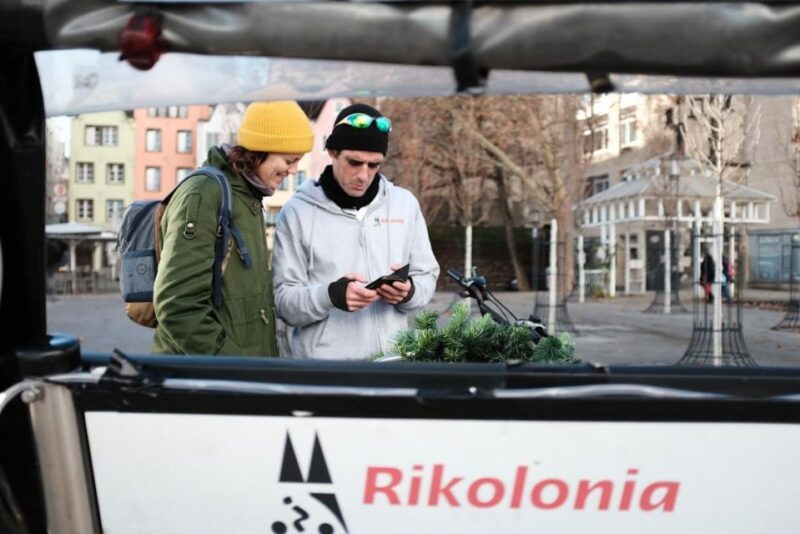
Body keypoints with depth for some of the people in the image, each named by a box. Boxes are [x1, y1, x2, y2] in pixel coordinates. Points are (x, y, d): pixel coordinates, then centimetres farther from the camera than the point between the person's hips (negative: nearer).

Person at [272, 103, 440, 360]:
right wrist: (331, 295, -24)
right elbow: (284, 301, -6)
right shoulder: (298, 211, -4)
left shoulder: (405, 203, 5)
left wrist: (408, 291, -12)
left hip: (392, 358, 3)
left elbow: (427, 276, 10)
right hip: (323, 364, -3)